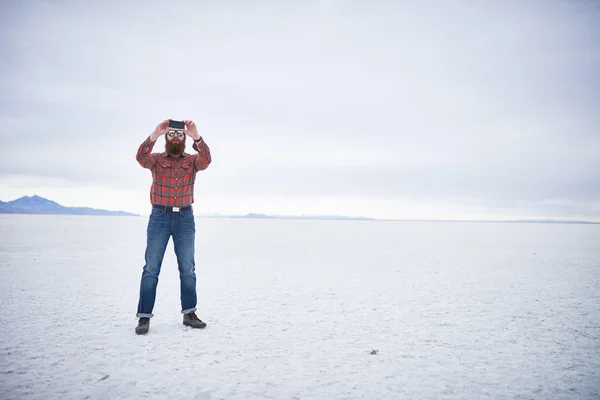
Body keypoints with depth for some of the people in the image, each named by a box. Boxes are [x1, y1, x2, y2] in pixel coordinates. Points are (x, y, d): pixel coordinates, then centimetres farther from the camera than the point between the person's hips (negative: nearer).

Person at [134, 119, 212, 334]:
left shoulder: (192, 160, 5)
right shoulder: (156, 159, 3)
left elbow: (206, 160, -17)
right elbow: (141, 157, -18)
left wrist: (197, 137, -32)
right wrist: (154, 135, -33)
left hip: (185, 218, 2)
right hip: (160, 217, -1)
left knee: (188, 268, 6)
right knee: (151, 268, -1)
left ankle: (189, 313, 16)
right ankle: (144, 317, 5)